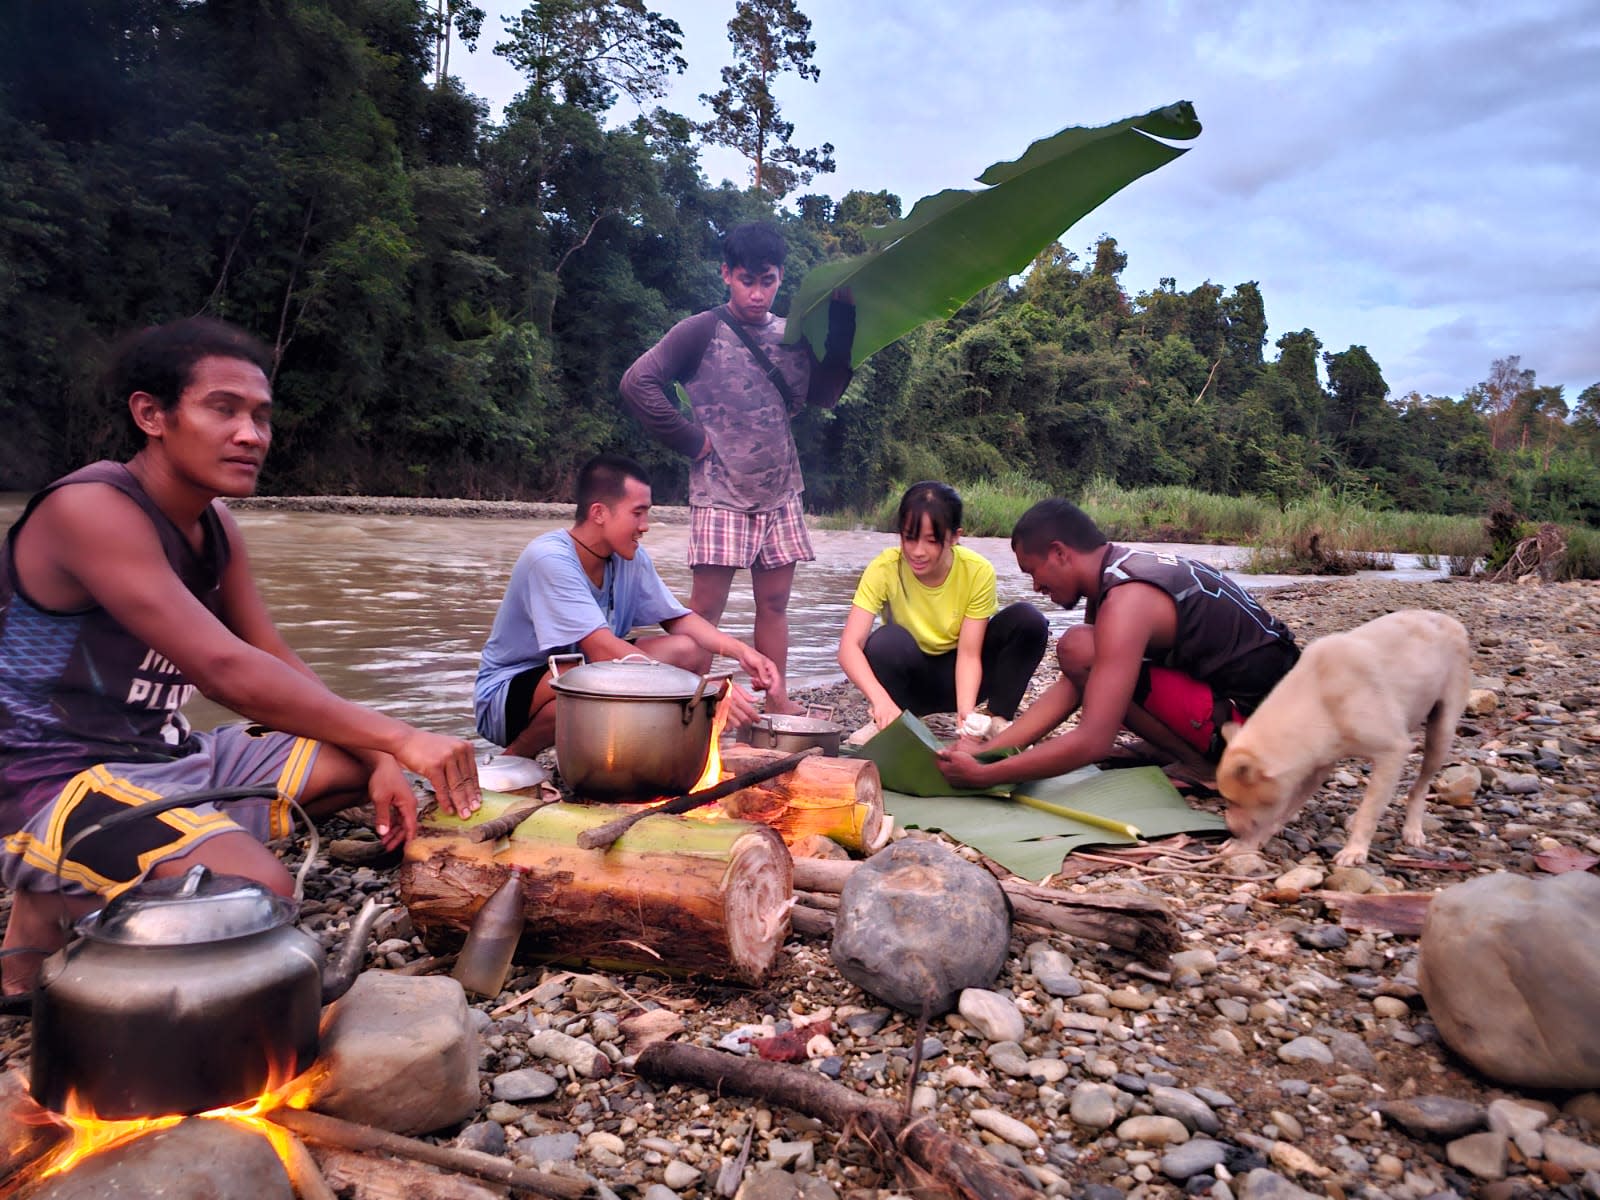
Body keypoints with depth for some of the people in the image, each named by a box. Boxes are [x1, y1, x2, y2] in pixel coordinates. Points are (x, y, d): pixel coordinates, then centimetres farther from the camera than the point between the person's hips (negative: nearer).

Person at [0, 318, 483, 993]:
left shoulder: (215, 525, 8)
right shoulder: (91, 508, -19)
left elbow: (277, 665, 8)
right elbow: (223, 669, -28)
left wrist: (380, 762, -7)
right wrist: (397, 740, -29)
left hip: (173, 760, 9)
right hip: (66, 781, -9)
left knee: (365, 761, 7)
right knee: (259, 894, -32)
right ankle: (55, 915, -2)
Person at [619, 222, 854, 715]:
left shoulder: (790, 336, 13)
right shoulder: (701, 331, -3)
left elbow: (824, 393, 6)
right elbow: (638, 383, -8)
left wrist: (842, 319, 0)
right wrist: (690, 439, -9)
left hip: (780, 492, 5)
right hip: (720, 493, -5)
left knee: (775, 600, 9)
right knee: (707, 605, -6)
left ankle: (777, 701, 17)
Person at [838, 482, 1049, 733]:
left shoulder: (978, 572, -21)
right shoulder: (884, 569, -23)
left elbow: (969, 654, -20)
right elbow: (849, 646, -32)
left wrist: (965, 710, -39)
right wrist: (881, 700, -49)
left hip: (957, 674, 1)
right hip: (911, 678, -1)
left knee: (1028, 620, -22)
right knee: (887, 641, -35)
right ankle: (887, 727, -9)